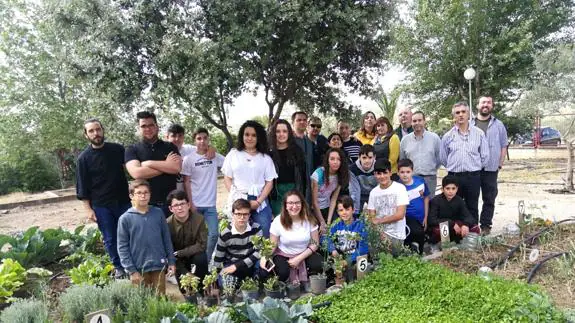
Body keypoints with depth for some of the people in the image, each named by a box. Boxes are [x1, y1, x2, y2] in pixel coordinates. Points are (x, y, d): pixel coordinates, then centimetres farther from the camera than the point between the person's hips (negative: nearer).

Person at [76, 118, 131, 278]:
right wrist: (88, 209, -5)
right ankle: (118, 267, 22)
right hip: (101, 205, -1)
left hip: (123, 201, 1)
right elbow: (82, 187, -1)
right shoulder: (84, 158, -3)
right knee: (110, 238, 7)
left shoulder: (118, 149, 0)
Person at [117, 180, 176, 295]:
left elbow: (167, 239, 7)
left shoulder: (158, 213, 2)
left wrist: (171, 261, 5)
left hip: (159, 266, 2)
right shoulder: (125, 219, -5)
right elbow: (122, 247, -4)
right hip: (138, 269, -2)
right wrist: (131, 270, -8)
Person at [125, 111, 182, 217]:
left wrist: (148, 163, -11)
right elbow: (137, 173, -13)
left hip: (169, 203, 1)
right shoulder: (132, 150, 5)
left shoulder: (170, 147, 7)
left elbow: (177, 168, -12)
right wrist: (166, 166, -10)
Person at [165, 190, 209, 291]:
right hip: (178, 260, 0)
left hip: (194, 254, 0)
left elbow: (202, 245, -19)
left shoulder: (199, 219, -21)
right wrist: (185, 273, -21)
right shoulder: (168, 224, -21)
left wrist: (179, 253, -23)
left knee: (201, 259, -29)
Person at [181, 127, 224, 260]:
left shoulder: (215, 157, 2)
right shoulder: (189, 159, -5)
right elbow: (186, 182, -5)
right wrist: (190, 203, -8)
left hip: (210, 204, 2)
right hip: (195, 204, -2)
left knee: (213, 234, 2)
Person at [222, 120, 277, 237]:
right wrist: (236, 197, -6)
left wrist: (258, 201, -7)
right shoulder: (233, 154, 10)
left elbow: (269, 182, 5)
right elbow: (227, 178, 8)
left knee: (264, 236, -2)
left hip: (260, 203, 0)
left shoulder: (265, 157, 9)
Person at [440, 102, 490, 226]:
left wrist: (475, 168, 8)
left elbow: (485, 156, 5)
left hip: (473, 177, 0)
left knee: (472, 208, 10)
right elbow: (443, 158, 9)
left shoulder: (479, 133, 0)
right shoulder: (448, 136, 1)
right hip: (454, 176, 1)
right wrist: (453, 167, 11)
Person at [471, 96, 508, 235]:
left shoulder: (498, 125, 6)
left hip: (491, 168, 0)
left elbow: (504, 146, 8)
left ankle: (486, 225, 15)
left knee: (489, 199, 5)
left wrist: (500, 164, 1)